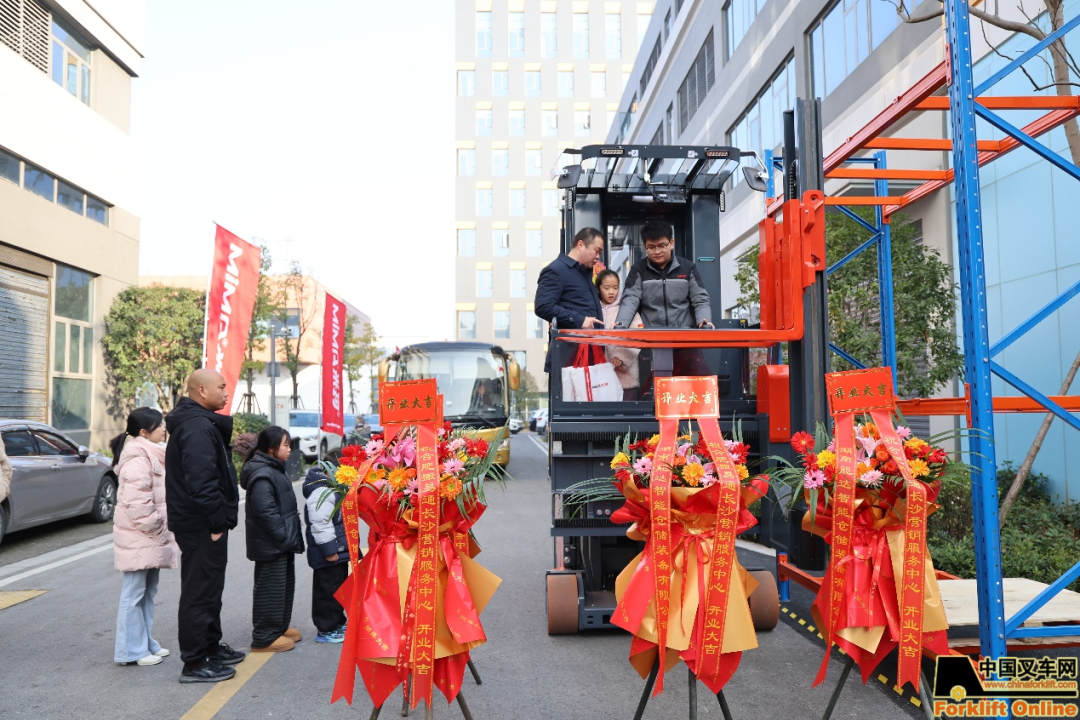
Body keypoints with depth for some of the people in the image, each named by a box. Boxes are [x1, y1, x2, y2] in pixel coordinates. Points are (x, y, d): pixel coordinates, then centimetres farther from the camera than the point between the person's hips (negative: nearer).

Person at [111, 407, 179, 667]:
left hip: (152, 538, 10)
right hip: (138, 538, -10)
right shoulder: (137, 459, -18)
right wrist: (157, 530, -17)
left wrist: (162, 530, 16)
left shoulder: (152, 455, 15)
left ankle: (146, 643, 25)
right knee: (134, 594, -1)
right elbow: (137, 505, -25)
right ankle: (132, 650, 7)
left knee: (148, 591, 16)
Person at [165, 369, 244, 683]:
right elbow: (201, 480, -28)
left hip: (203, 523, 11)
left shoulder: (202, 422, 16)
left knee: (208, 586, 20)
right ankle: (195, 663, 5)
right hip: (201, 524, -11)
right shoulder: (197, 427, -19)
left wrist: (220, 518, 18)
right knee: (200, 590, -3)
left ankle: (211, 646, 33)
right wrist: (217, 521, -23)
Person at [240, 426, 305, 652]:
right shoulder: (262, 475, -21)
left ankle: (280, 627, 31)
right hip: (270, 545, -11)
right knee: (270, 589, -2)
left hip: (281, 543, 11)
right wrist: (284, 536, -21)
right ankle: (265, 637, 7)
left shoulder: (273, 469, 13)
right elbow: (266, 513, -26)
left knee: (284, 585, 19)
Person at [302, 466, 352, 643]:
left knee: (338, 588, 20)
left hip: (339, 552, 11)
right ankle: (325, 630, 8)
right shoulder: (322, 494, -22)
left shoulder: (334, 491, 15)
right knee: (328, 591, -2)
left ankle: (337, 623, 32)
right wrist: (329, 550, -24)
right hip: (329, 555, -11)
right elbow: (320, 525, -26)